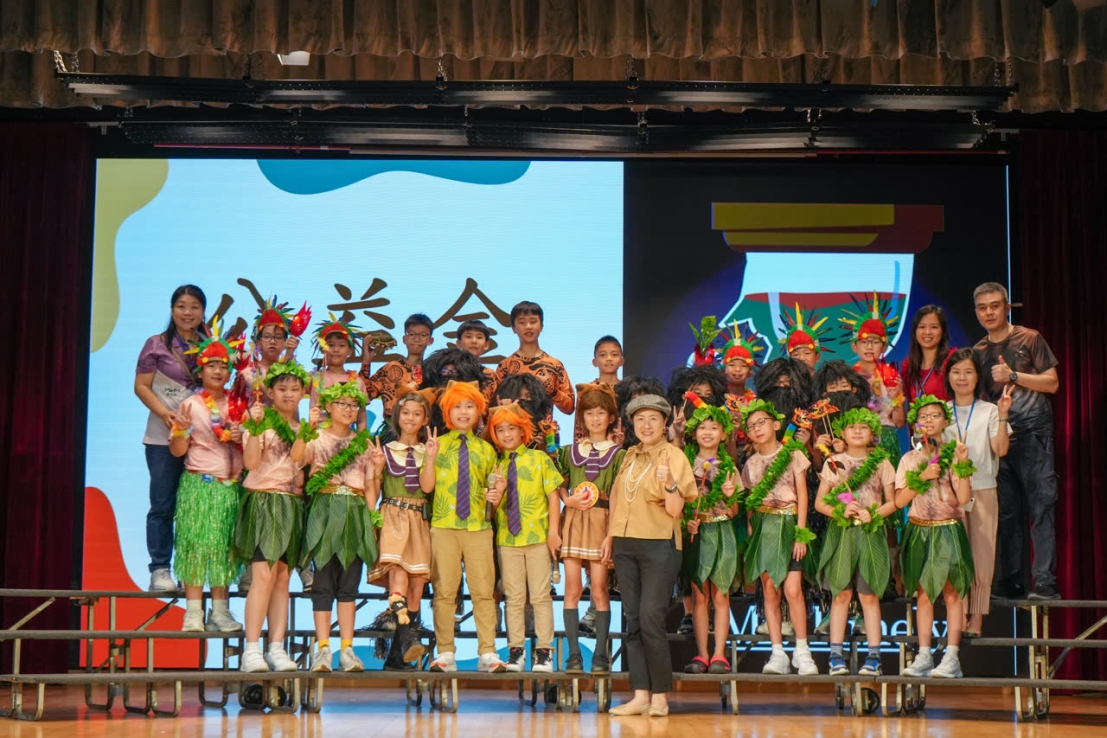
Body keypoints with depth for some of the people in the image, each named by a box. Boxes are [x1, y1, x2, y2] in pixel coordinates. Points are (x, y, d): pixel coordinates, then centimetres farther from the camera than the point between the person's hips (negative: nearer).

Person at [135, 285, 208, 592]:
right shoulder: (156, 344, 0)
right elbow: (141, 386, -1)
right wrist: (163, 412, -17)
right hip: (164, 437, -3)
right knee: (163, 505, 0)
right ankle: (159, 570, 4)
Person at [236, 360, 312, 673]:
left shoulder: (303, 427, 17)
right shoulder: (261, 421, -1)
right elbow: (251, 462, -15)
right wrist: (255, 426, -23)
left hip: (293, 504, 6)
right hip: (264, 500, -6)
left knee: (282, 578, 4)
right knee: (264, 575, -14)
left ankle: (277, 648, 5)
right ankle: (252, 649, -13)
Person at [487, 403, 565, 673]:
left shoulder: (539, 458, 2)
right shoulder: (497, 465, 8)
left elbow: (554, 495, 0)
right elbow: (493, 506, 7)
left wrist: (553, 531, -6)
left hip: (537, 536, -2)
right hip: (507, 538, 2)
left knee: (540, 595, 2)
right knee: (513, 597, 6)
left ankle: (544, 652, 7)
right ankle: (516, 651, 12)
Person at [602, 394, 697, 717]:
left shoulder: (673, 456, -6)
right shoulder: (629, 456, 12)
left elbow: (675, 510, -13)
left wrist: (669, 483, -30)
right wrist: (610, 536, 16)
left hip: (658, 545, -6)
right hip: (625, 545, 6)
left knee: (651, 618, -11)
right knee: (633, 620, 5)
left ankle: (660, 696, -2)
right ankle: (640, 695, 8)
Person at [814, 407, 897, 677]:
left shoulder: (880, 462, 6)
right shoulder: (833, 462, 7)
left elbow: (892, 502, 6)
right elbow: (819, 502, 5)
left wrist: (873, 514, -12)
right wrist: (841, 511, -12)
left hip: (871, 533, 0)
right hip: (841, 532, 0)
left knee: (869, 595, 0)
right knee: (841, 594, 0)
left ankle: (873, 656, 4)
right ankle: (836, 656, 4)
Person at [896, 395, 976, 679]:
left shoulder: (952, 454, 1)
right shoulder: (910, 459, 8)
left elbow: (964, 498, -8)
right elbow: (899, 500, -1)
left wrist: (962, 464, -17)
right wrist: (922, 477, -11)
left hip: (948, 530, -2)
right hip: (919, 531, 3)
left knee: (951, 593, -5)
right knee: (923, 593, 3)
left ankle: (951, 657, -4)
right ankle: (923, 656, 6)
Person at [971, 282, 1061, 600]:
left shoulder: (1029, 339, 2)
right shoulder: (977, 352, 15)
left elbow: (1052, 383, -3)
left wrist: (1013, 375, -11)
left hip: (1033, 434, -5)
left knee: (1040, 508, -10)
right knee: (1006, 513, 6)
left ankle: (1045, 582, -12)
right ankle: (1010, 583, 11)